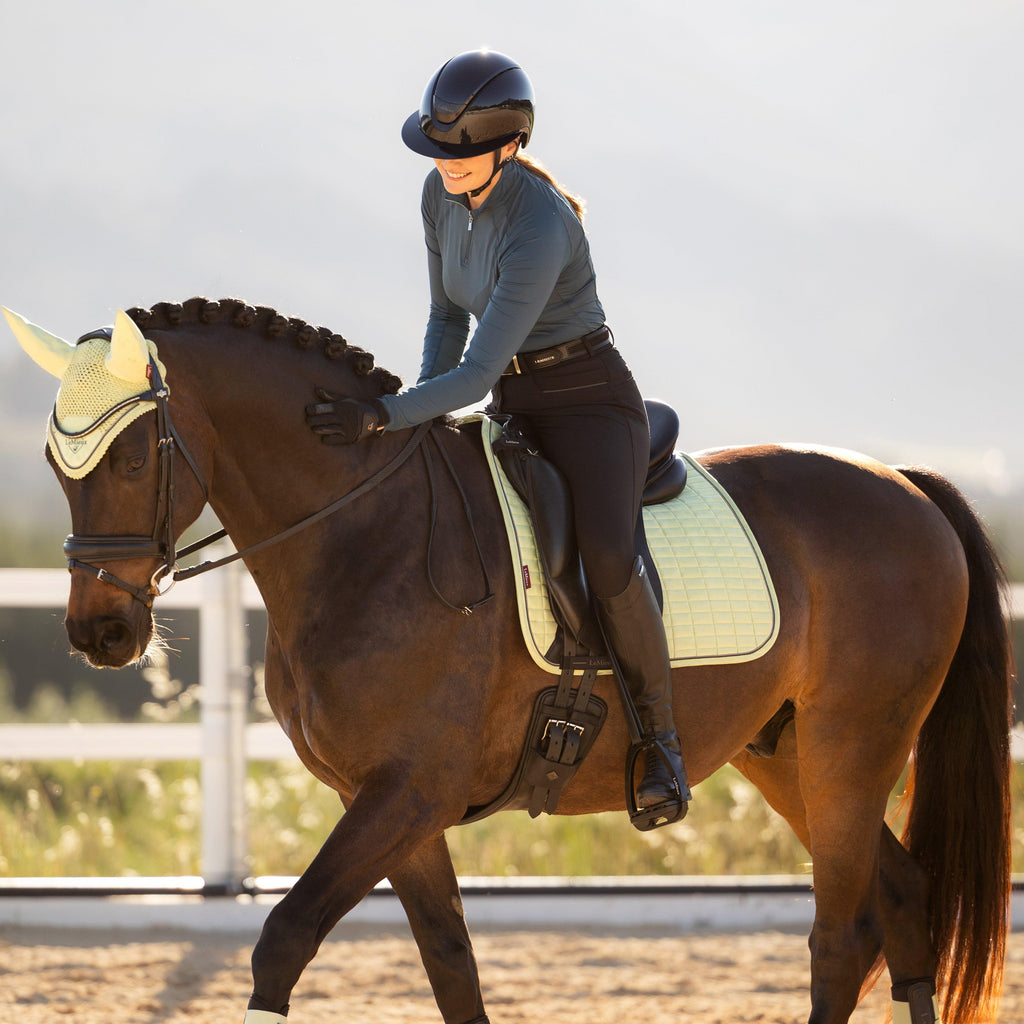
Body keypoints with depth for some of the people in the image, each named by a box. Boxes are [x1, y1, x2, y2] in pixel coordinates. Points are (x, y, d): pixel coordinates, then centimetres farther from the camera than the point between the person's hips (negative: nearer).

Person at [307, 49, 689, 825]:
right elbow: (448, 317, 10)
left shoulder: (539, 228, -29)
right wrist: (419, 421, -1)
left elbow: (479, 372, -30)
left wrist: (383, 416, -38)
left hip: (592, 404, -9)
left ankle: (661, 737, -15)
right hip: (516, 411, 9)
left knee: (603, 556, -33)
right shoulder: (443, 193, -3)